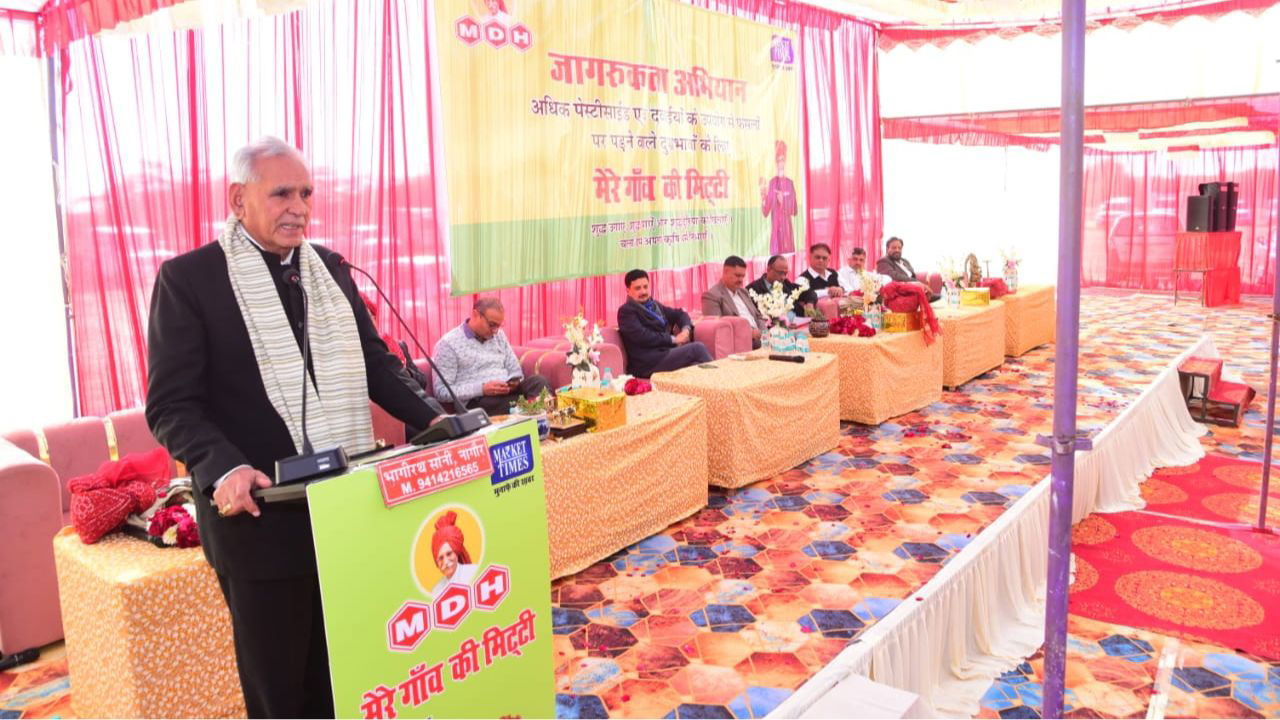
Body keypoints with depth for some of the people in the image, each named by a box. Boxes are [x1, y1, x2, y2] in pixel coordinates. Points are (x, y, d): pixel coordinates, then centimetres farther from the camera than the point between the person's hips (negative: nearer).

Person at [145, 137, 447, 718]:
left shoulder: (330, 267, 9)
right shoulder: (188, 277, -7)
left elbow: (373, 361, 13)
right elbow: (171, 404, -11)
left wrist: (429, 418, -1)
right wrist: (223, 469, -27)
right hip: (260, 511, -5)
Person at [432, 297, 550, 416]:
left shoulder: (499, 335, 18)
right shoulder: (448, 343, -1)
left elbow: (516, 372, 23)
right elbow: (442, 392, -6)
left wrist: (514, 383, -3)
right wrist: (482, 389, -18)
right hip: (477, 401, -6)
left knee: (538, 381, -28)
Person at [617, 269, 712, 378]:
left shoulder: (654, 305, 23)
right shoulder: (626, 311, -2)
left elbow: (679, 314, 30)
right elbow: (642, 336, -15)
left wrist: (686, 329, 7)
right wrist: (673, 339, -10)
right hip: (649, 363, -7)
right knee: (697, 348, -18)